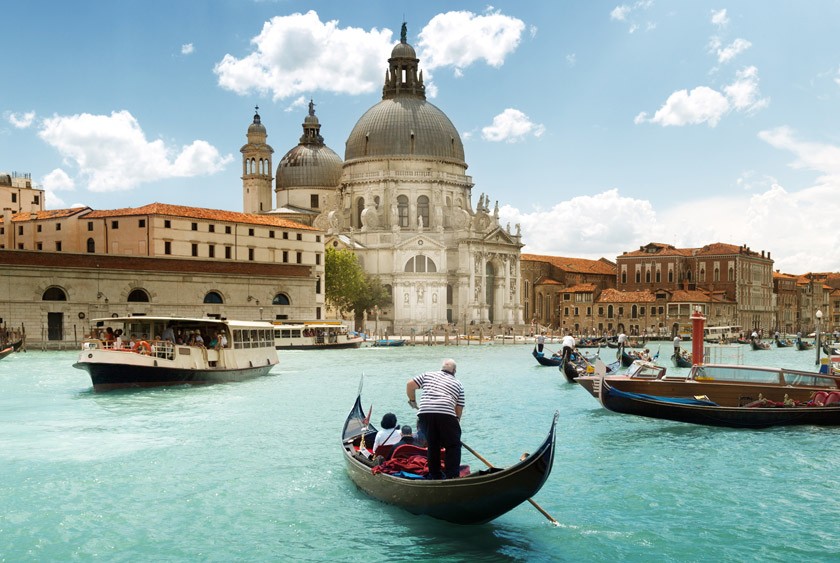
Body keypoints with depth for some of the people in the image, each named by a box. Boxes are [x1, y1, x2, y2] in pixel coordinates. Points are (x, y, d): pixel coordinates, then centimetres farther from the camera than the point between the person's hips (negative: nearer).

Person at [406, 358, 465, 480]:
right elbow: (459, 408, 16)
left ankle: (435, 475, 23)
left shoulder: (428, 375, 24)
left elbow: (410, 384, 15)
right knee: (453, 446, 9)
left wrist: (412, 401, 28)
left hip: (424, 413, 3)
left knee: (432, 445, 18)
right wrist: (456, 421, 26)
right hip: (446, 414, -2)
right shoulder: (458, 384, 22)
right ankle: (452, 476, 0)